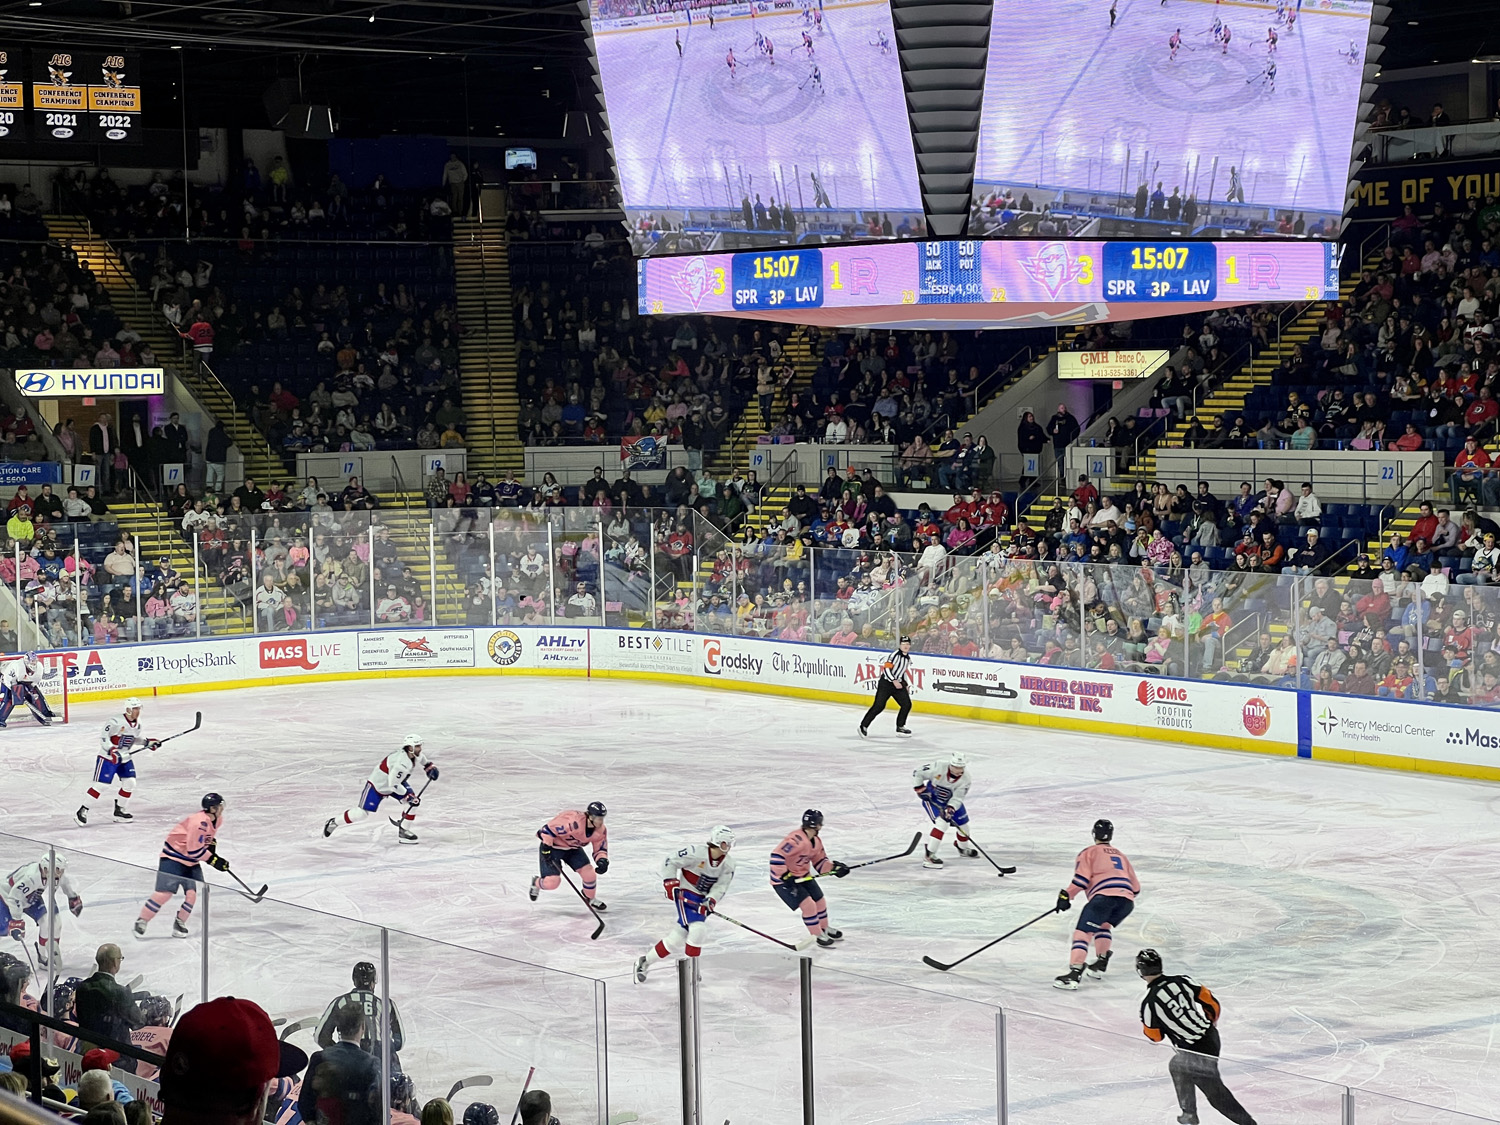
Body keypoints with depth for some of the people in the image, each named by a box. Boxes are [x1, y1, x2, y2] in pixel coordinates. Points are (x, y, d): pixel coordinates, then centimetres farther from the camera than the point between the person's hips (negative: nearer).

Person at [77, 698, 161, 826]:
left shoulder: (137, 723, 4)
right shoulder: (116, 722, -23)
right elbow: (103, 736, -22)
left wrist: (148, 742, 5)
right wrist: (112, 750, -32)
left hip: (125, 758, 8)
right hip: (108, 757, -8)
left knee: (130, 783, 1)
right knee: (101, 784, -11)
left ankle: (120, 809, 18)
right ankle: (83, 810, -4)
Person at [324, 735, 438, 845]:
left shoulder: (418, 755, -12)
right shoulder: (402, 763, -38)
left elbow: (425, 763, 15)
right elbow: (393, 785, -33)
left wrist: (431, 769, -3)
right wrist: (408, 796, -27)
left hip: (397, 781, 8)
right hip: (378, 783, -8)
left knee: (414, 801, -9)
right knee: (362, 812, -5)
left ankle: (402, 831, 3)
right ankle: (334, 822, 15)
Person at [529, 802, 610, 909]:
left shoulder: (601, 830, -13)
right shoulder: (574, 822, -37)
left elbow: (600, 849, 0)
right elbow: (548, 828, -31)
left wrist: (602, 861, -21)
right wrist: (546, 847, -29)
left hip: (573, 848, 6)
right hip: (552, 846, -6)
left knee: (589, 873, -7)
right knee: (552, 882, -14)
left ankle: (590, 899, 23)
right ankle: (536, 882, 24)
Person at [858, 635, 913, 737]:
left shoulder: (908, 658, 13)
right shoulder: (895, 655, -15)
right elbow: (886, 668, -21)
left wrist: (904, 683, 19)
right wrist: (894, 681, -24)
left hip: (898, 684, 8)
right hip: (886, 683, -8)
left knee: (907, 704, 2)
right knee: (878, 706, -13)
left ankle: (900, 727, 15)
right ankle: (863, 726, -7)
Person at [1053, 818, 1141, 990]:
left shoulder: (1090, 852, 17)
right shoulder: (1120, 855, 34)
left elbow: (1082, 878, 0)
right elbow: (1135, 887, 33)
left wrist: (1067, 895, 3)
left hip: (1104, 895, -6)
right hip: (1127, 901, 6)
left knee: (1083, 932, -9)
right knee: (1103, 926, 31)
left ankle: (1074, 973, -25)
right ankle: (1100, 964, 24)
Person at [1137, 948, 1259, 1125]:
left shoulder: (1149, 1003, -15)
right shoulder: (1182, 982, -1)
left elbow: (1155, 1036, -1)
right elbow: (1211, 1002, 5)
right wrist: (1211, 1024, 23)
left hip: (1197, 1052, -8)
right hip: (1210, 1036, 8)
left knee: (1216, 1094, 0)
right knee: (1177, 1067, 29)